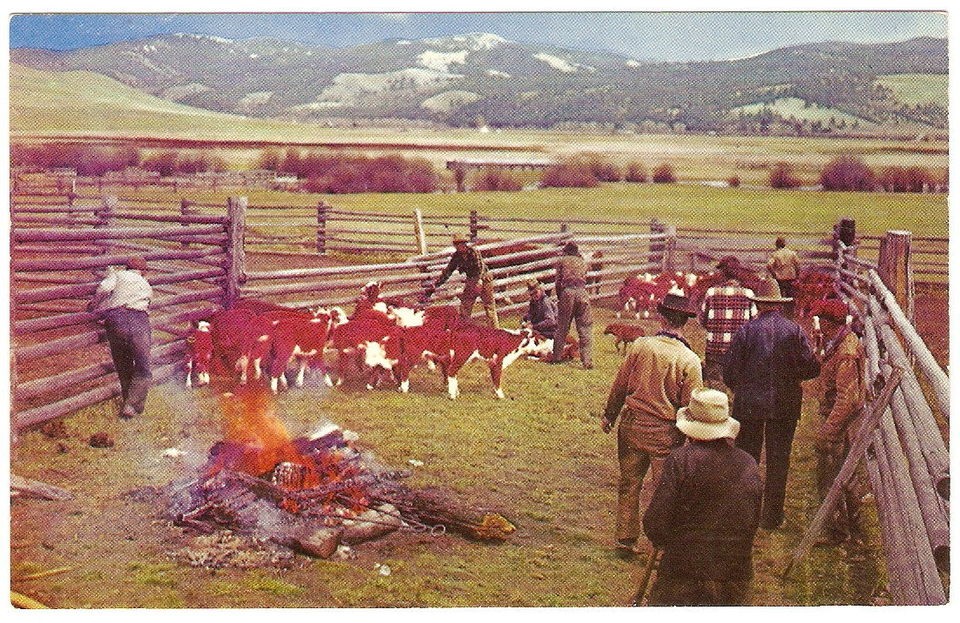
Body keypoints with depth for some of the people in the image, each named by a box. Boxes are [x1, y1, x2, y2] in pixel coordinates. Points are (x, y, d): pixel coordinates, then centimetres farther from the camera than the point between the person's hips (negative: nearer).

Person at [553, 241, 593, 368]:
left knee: (562, 327, 10)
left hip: (567, 292, -1)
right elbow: (585, 280, 17)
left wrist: (559, 297, 18)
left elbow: (557, 281, 9)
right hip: (582, 292, 1)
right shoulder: (583, 262, 22)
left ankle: (557, 357, 18)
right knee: (585, 329, 2)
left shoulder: (562, 261, 13)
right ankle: (587, 361, -4)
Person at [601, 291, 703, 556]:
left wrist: (609, 415, 16)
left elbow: (619, 385, 1)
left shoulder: (640, 345, -8)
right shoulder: (690, 360, -14)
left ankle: (625, 541, 25)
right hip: (665, 433, -2)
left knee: (628, 487, 16)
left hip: (632, 425, 2)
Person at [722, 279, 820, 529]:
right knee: (778, 461, 10)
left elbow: (729, 372, -7)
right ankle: (772, 516, 15)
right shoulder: (795, 330, -3)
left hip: (749, 405, -1)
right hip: (785, 405, 1)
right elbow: (812, 368, -4)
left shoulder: (746, 330, -7)